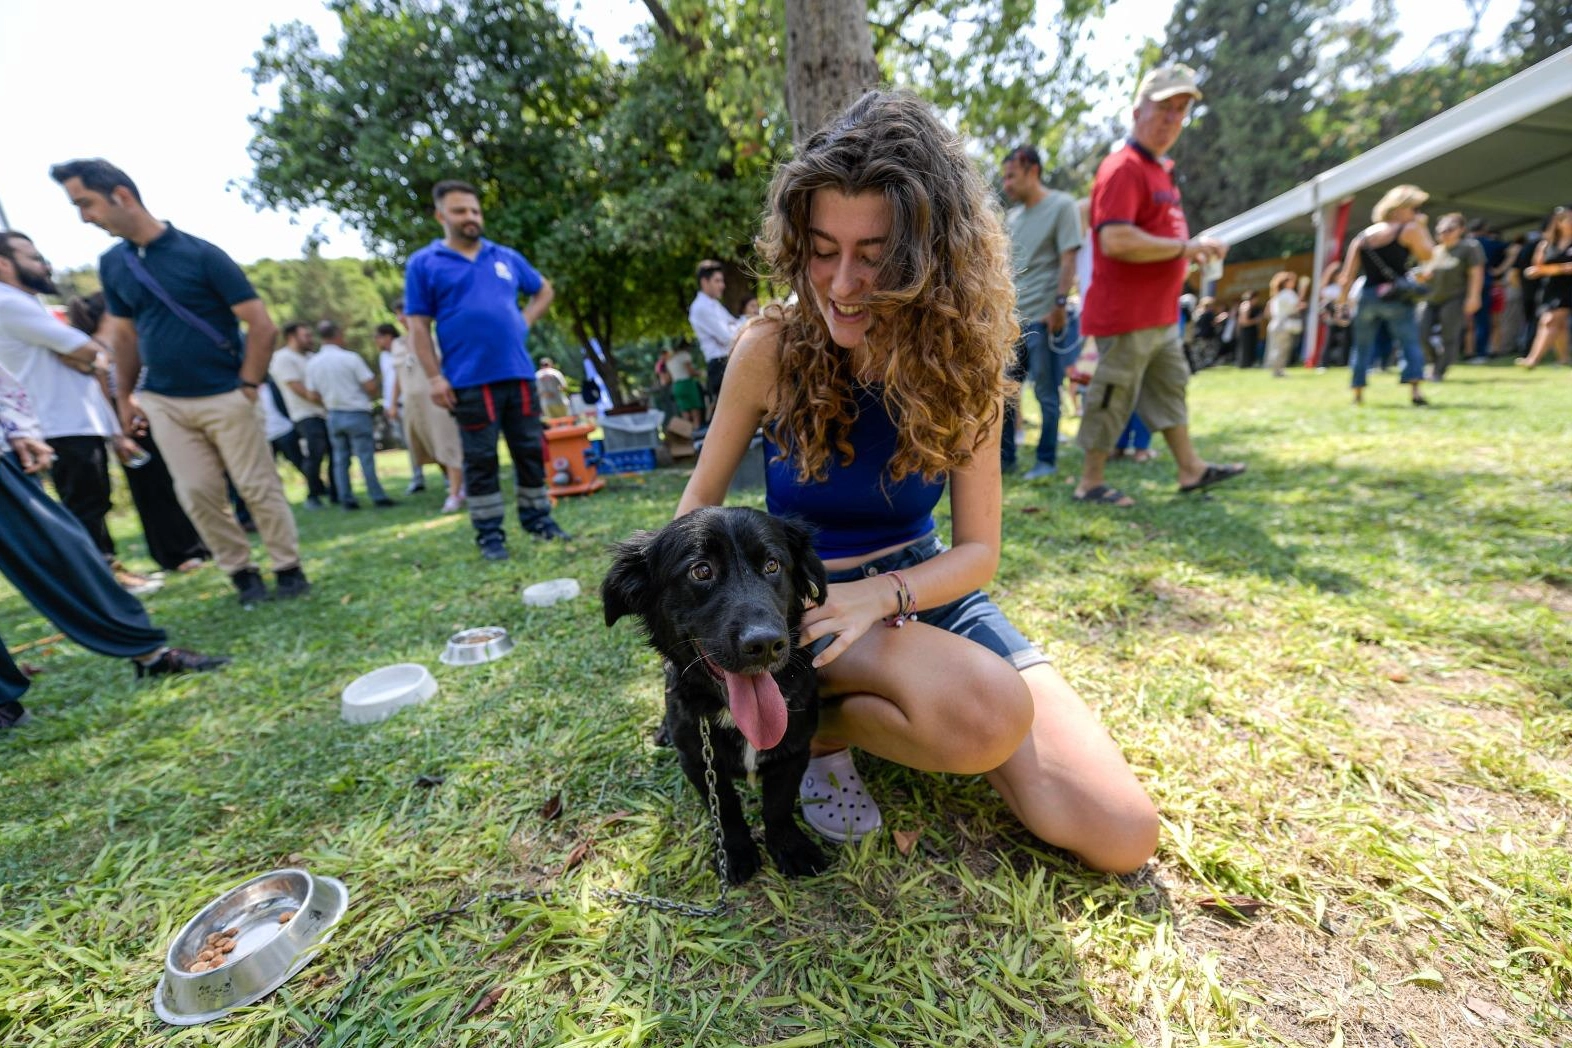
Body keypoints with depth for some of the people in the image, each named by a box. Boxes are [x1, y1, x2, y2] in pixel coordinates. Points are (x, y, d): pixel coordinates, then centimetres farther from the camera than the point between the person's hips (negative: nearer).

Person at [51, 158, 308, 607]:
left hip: (224, 398, -5)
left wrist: (247, 387, -11)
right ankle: (242, 572, 13)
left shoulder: (201, 254, -8)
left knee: (259, 488, -2)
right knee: (198, 495, 3)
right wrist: (124, 397, 15)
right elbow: (124, 334, 18)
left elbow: (262, 326, -10)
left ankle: (288, 568, 9)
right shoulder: (111, 264, 10)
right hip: (163, 404, 5)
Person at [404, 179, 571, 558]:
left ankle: (537, 518, 21)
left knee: (531, 451, 7)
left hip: (518, 374, 4)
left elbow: (544, 290, 28)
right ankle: (489, 533, 10)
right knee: (481, 460, 1)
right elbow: (419, 326, 1)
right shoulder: (423, 264, 5)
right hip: (470, 381, -3)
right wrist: (434, 377, -8)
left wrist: (526, 321, 11)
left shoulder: (506, 257, 15)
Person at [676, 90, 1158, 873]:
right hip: (806, 598, -3)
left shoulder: (961, 364, -7)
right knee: (992, 717, -35)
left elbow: (977, 549, -7)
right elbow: (704, 497, 0)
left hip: (925, 590, 4)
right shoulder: (771, 351, -13)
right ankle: (816, 728, -3)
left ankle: (889, 709, 14)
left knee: (1121, 836, -4)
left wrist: (880, 594, -26)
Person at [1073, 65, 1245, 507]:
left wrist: (1196, 249, 11)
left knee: (1170, 387, 15)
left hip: (1160, 314, 11)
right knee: (1114, 397, -4)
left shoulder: (1161, 169, 19)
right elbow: (1116, 241, -26)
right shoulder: (1123, 168, -13)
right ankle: (1090, 483, 8)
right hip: (1125, 314, -11)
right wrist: (1186, 246, -19)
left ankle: (1191, 469, 26)